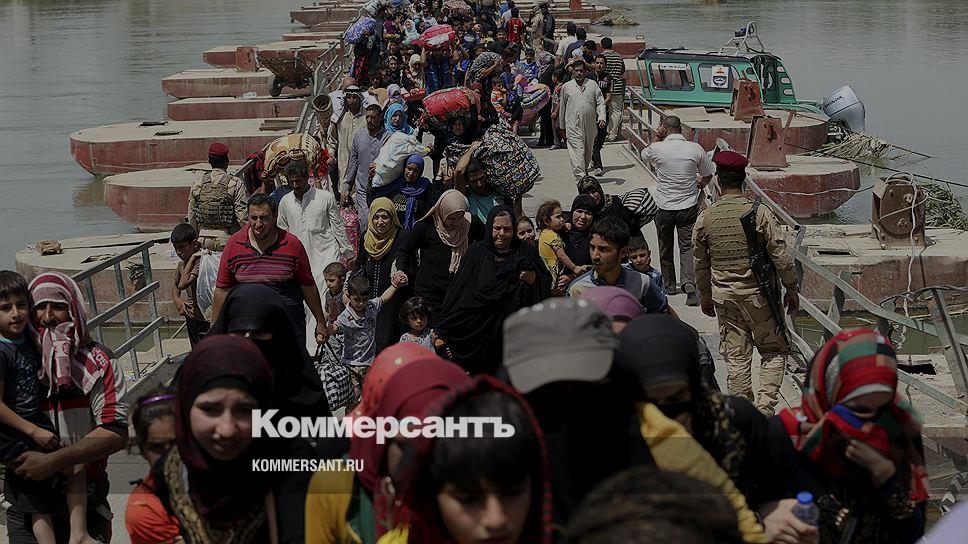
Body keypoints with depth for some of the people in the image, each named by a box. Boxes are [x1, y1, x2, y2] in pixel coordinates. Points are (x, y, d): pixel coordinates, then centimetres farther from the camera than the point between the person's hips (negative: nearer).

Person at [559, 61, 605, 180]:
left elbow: (600, 102, 6)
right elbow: (562, 107, 14)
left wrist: (602, 117, -11)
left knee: (588, 150, 13)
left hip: (590, 125, 2)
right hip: (573, 125, -2)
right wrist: (562, 126, 15)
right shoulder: (566, 87, 8)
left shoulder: (592, 85, 9)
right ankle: (581, 176, -19)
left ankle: (584, 169, 33)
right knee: (577, 150, -13)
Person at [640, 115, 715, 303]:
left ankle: (669, 285, 26)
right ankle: (689, 283, -17)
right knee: (687, 246, 2)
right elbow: (708, 175, 9)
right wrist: (699, 185, 29)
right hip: (689, 207, 0)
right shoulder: (695, 149, -6)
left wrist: (657, 138, 9)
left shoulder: (657, 149, -11)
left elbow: (644, 156, 14)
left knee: (666, 248, 16)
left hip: (664, 208, 0)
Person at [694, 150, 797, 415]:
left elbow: (700, 263, 6)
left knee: (736, 356, 11)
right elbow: (781, 257, -10)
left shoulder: (704, 218, -4)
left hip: (723, 296, 3)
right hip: (758, 294, -3)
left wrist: (705, 295, 21)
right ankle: (765, 406, 0)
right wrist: (791, 290, 3)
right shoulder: (760, 214, -13)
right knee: (774, 351, 12)